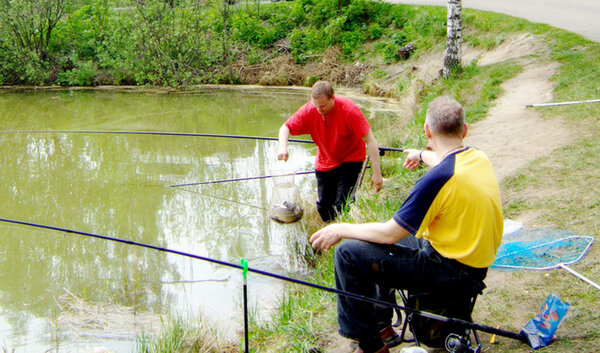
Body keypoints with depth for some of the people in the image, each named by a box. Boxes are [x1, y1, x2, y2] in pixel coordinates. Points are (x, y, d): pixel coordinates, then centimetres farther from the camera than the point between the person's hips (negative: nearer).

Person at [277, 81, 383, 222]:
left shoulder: (349, 110, -29)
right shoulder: (309, 110, -20)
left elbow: (370, 140, -26)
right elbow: (286, 127, -8)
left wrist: (376, 173, -30)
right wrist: (282, 146, -32)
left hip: (350, 159, -4)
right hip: (325, 162, 4)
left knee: (343, 203, -17)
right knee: (323, 206, 6)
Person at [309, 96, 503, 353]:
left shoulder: (437, 179, -26)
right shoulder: (479, 158, 0)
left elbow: (390, 233, -19)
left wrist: (342, 229, -5)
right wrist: (422, 155, 48)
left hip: (451, 269, -9)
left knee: (348, 253, -11)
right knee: (378, 238, 26)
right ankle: (382, 325, 32)